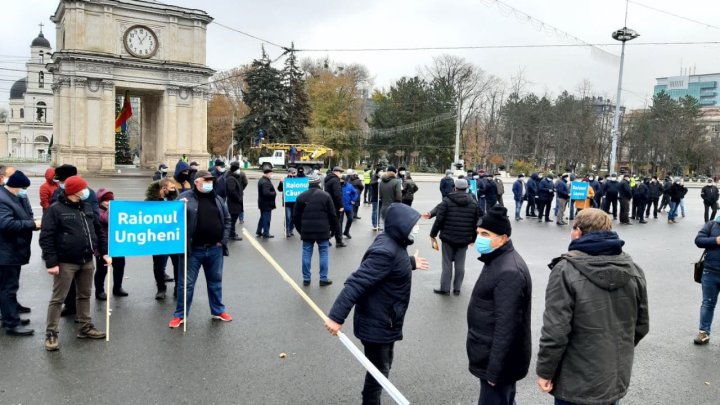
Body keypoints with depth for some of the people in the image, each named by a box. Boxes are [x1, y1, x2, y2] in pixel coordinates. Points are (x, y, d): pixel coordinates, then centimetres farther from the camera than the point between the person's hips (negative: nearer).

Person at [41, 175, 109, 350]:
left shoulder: (88, 207, 10)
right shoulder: (55, 209, -10)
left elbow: (98, 231, 16)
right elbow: (46, 238, -13)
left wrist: (104, 252, 9)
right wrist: (51, 263, -18)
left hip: (87, 261, 6)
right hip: (66, 263, -6)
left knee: (84, 296, 16)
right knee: (58, 298, 1)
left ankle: (86, 328, 27)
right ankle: (51, 334, 10)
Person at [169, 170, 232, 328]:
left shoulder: (217, 199, 8)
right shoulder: (185, 197, -5)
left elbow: (227, 219, 13)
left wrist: (223, 240, 4)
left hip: (214, 249, 4)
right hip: (193, 250, -4)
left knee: (215, 281, 15)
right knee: (186, 283, 4)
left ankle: (218, 311, 29)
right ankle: (180, 315, 17)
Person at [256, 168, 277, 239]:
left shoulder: (261, 180, 11)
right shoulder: (266, 182, -23)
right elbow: (266, 193, -30)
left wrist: (273, 193, 8)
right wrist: (274, 193, -16)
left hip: (262, 203, 10)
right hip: (267, 204, -10)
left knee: (262, 218, 21)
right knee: (266, 219, 0)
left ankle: (259, 232, 28)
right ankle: (265, 234, 8)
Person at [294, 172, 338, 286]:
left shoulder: (301, 196, 2)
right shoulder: (325, 196, -4)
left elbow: (295, 216, 6)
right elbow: (332, 215, -3)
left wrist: (300, 230, 17)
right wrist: (333, 228, 10)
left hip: (306, 231, 2)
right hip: (323, 231, -2)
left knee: (306, 254, 9)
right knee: (323, 253, 7)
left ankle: (306, 279, 12)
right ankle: (323, 278, 8)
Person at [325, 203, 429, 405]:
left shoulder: (393, 244, 0)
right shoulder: (386, 251, -30)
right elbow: (356, 282, -35)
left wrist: (411, 262, 36)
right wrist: (336, 316, -38)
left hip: (385, 321, 10)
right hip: (376, 324, -10)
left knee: (383, 367, 26)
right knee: (379, 371, 6)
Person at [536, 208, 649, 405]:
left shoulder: (566, 270, -19)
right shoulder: (633, 269, 0)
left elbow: (555, 330, -21)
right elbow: (641, 325, 9)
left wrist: (545, 371, -9)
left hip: (576, 383, -5)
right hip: (617, 378, 6)